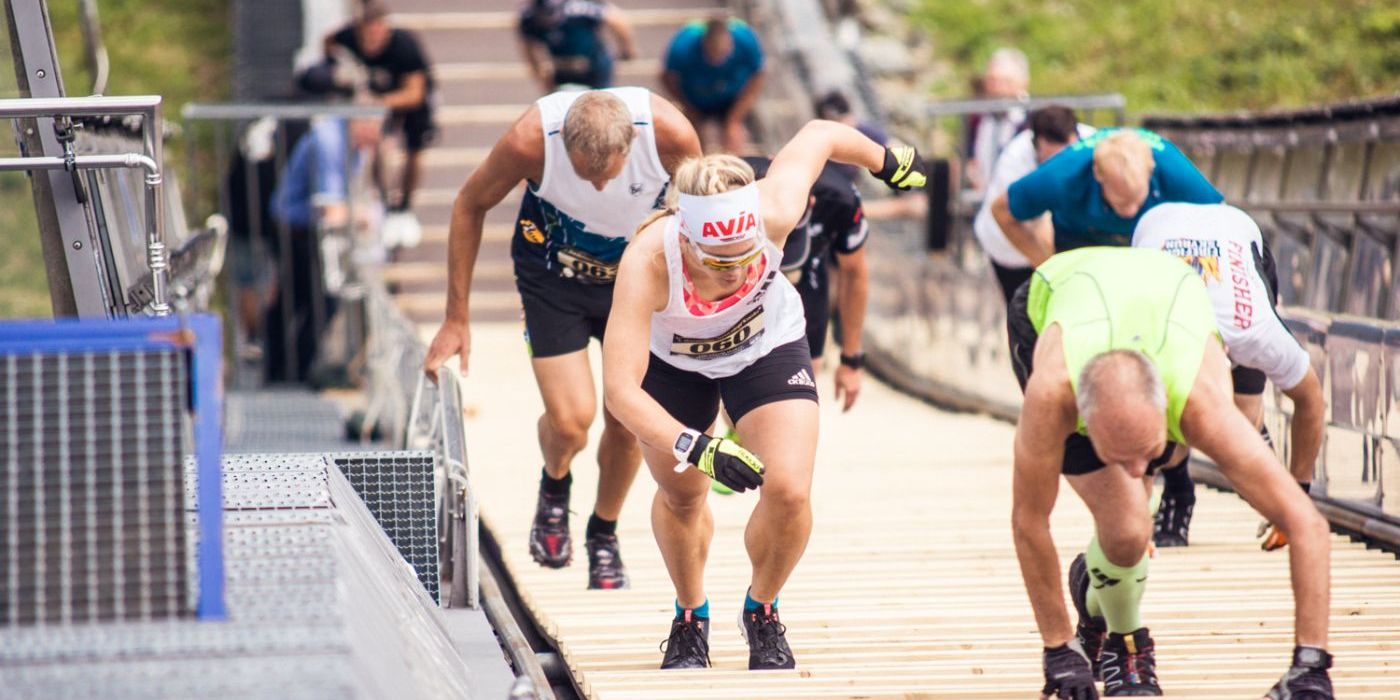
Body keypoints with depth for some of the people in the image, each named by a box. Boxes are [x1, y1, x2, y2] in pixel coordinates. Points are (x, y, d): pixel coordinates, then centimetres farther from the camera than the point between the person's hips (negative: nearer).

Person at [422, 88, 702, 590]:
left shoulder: (670, 133, -29)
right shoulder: (530, 140, -31)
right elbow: (470, 206, -11)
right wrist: (457, 318, -7)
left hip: (639, 274, 1)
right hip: (554, 274, -1)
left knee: (628, 423, 1)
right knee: (570, 421, -15)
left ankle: (604, 536, 28)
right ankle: (554, 485, 21)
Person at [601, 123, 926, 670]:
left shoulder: (773, 214, -38)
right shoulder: (647, 263, -43)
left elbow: (820, 135, -17)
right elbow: (619, 388, -45)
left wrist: (888, 161, 4)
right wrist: (697, 448, -58)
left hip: (768, 348, 1)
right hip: (673, 361, 0)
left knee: (789, 491, -15)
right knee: (681, 497, 13)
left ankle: (762, 612, 15)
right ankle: (690, 619, 44)